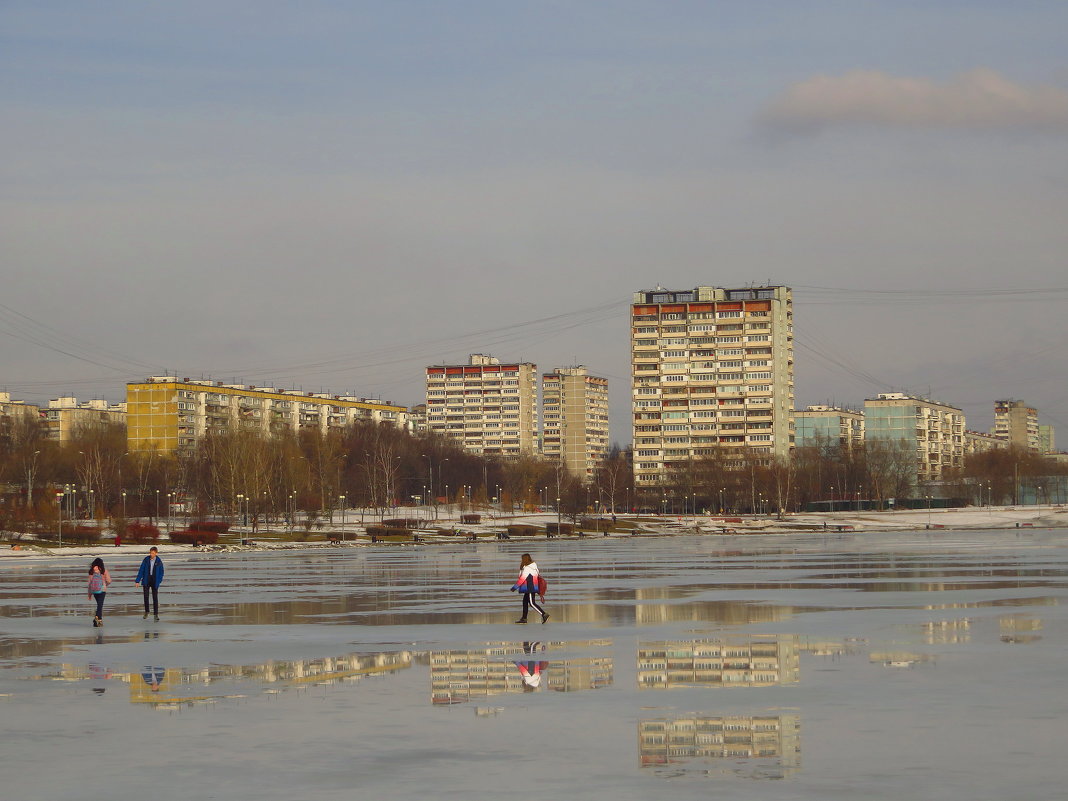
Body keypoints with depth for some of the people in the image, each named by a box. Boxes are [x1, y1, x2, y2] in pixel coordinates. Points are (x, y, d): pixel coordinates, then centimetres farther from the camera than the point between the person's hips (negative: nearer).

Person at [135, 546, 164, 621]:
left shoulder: (159, 561, -4)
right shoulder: (146, 560, -2)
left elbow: (161, 572, 3)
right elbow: (141, 570, -1)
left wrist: (159, 581, -7)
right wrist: (137, 581, -4)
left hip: (154, 581, -1)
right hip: (146, 581, 1)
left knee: (155, 597, -2)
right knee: (146, 596, 4)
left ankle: (156, 614, 2)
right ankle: (146, 612, 20)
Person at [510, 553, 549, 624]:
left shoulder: (527, 568, -16)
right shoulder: (533, 567, 13)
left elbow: (522, 579, -19)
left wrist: (515, 587, -15)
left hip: (530, 588, -10)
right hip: (530, 588, 10)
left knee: (532, 603, -9)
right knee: (525, 602, 13)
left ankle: (544, 614, -16)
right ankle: (524, 618, 16)